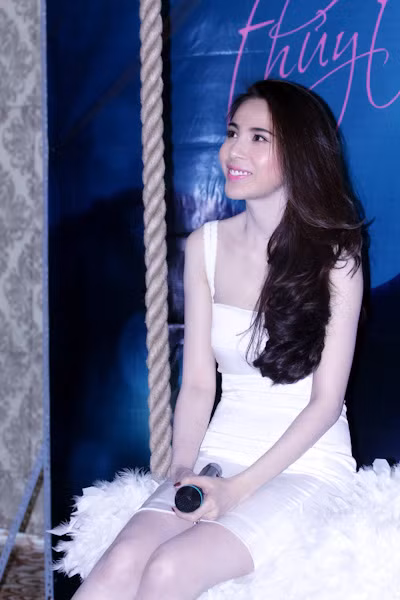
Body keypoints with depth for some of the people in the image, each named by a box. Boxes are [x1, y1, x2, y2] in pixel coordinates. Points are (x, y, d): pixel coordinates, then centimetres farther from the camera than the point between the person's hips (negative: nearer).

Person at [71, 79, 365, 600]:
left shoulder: (334, 258, -6)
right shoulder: (206, 245, 6)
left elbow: (326, 401, -8)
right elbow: (197, 384, 5)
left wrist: (237, 489, -15)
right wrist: (183, 471, -11)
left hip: (308, 465, -3)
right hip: (220, 455, 4)